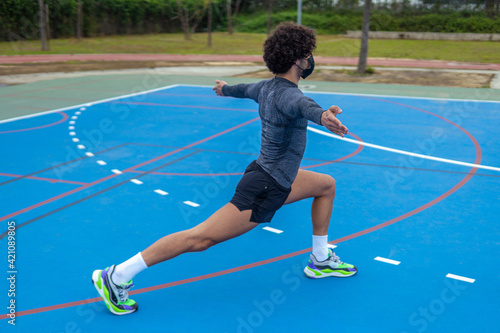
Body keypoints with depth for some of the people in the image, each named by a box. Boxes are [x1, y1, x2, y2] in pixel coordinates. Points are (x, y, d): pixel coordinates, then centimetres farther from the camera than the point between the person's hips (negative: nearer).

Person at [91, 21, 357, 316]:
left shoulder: (266, 87, 5)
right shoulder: (287, 94, -23)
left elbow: (244, 89, 28)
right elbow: (303, 105, -49)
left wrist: (225, 89, 51)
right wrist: (322, 115, -72)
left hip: (275, 180, 11)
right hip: (266, 187, -11)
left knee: (327, 185, 22)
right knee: (199, 238, -11)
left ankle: (321, 260, 29)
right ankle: (118, 276, -5)